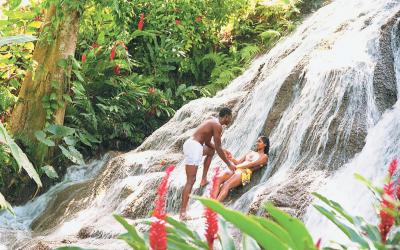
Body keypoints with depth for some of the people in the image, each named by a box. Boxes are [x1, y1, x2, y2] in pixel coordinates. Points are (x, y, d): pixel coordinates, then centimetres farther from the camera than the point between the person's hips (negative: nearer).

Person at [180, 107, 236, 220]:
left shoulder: (213, 121, 20)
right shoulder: (217, 125, -9)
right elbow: (218, 149, -9)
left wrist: (222, 151, 25)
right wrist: (229, 164, -1)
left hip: (190, 144, 10)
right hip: (193, 147, -10)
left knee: (211, 151, 35)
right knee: (191, 180, -14)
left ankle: (204, 180, 29)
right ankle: (183, 212, -20)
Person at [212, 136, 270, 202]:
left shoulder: (264, 156, 12)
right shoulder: (251, 152, 32)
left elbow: (251, 164, -3)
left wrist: (236, 166, -11)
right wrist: (231, 158, 1)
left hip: (245, 173, -6)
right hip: (236, 170, 6)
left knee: (226, 185, -35)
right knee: (218, 179, -27)